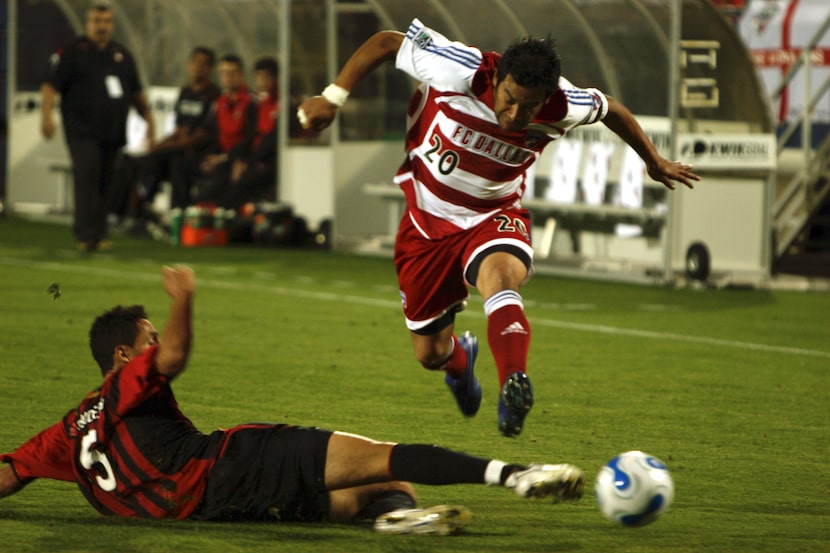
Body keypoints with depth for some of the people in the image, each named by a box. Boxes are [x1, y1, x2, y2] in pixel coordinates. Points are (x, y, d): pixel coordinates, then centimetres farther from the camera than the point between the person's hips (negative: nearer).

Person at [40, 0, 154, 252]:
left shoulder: (122, 55, 19)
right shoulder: (72, 53, 2)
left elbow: (136, 92, 27)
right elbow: (50, 85, -6)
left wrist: (148, 117, 19)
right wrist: (46, 114, -19)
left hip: (112, 133, 5)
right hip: (82, 131, -5)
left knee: (105, 182, 5)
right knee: (87, 177, -16)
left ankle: (98, 235, 12)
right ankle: (86, 235, -20)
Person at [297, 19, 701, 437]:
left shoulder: (561, 108, -19)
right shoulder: (460, 72, -27)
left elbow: (609, 108, 4)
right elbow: (386, 42, -14)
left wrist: (654, 161, 19)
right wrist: (332, 97, -17)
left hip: (494, 219, -1)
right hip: (427, 223, 1)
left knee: (499, 275, -39)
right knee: (430, 354, 10)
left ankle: (514, 387, -58)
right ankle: (460, 360, 50)